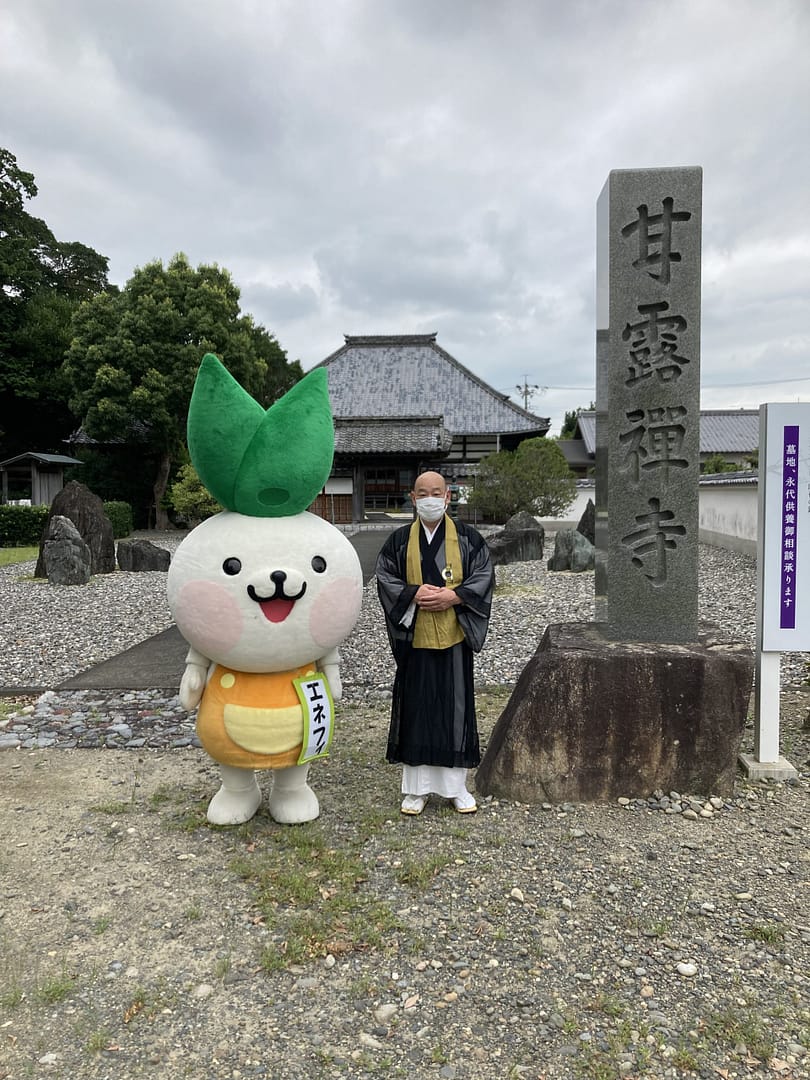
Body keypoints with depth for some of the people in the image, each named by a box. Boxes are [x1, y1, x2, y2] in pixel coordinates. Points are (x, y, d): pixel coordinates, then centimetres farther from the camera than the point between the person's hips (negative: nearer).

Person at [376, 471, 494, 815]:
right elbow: (385, 579, 2)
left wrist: (452, 596, -15)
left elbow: (483, 576, -1)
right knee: (416, 709, 5)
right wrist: (414, 594, -15)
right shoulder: (399, 541, 5)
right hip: (414, 638, 1)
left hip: (454, 637, 0)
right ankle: (416, 788, 18)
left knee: (455, 708, 6)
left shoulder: (468, 538, 2)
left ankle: (456, 786, 20)